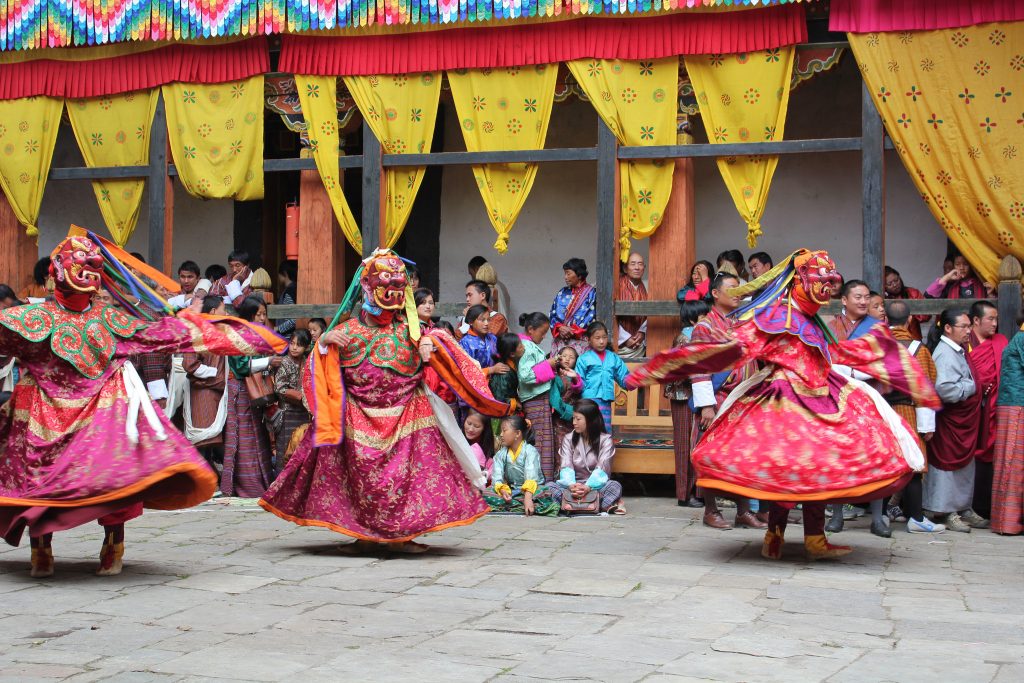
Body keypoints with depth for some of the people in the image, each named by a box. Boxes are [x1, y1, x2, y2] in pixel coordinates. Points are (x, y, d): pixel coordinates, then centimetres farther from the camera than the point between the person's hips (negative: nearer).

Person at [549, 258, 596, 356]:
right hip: (560, 341, 4)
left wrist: (572, 330, -11)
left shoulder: (591, 293, 1)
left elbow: (591, 317, -6)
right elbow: (552, 314, 13)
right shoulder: (562, 293, 16)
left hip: (580, 341, -4)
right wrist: (560, 327, -7)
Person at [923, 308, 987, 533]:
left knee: (965, 463, 17)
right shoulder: (945, 354, -20)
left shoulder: (958, 352, 11)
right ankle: (948, 513, 7)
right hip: (949, 420, -10)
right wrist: (971, 387, -17)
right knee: (948, 463, -1)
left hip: (964, 420, 10)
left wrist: (972, 387, 2)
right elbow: (945, 389, -31)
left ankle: (963, 508, 27)